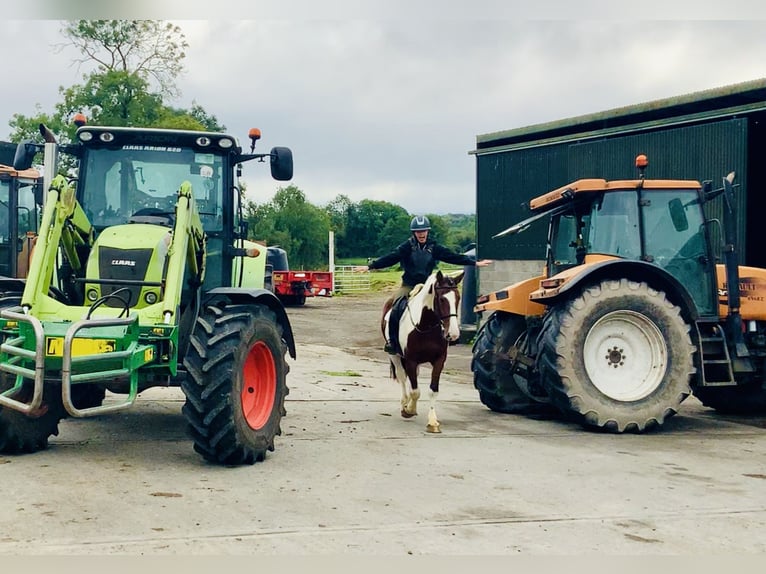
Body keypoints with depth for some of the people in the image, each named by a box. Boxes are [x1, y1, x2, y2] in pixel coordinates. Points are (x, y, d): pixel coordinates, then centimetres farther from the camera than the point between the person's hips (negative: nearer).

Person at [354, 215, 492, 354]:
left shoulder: (434, 247, 1)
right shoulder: (406, 247, -6)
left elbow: (452, 257, 2)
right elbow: (390, 258, -15)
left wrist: (475, 263, 0)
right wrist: (370, 266, -27)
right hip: (408, 285, -2)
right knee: (391, 303, -24)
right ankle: (391, 339, -16)